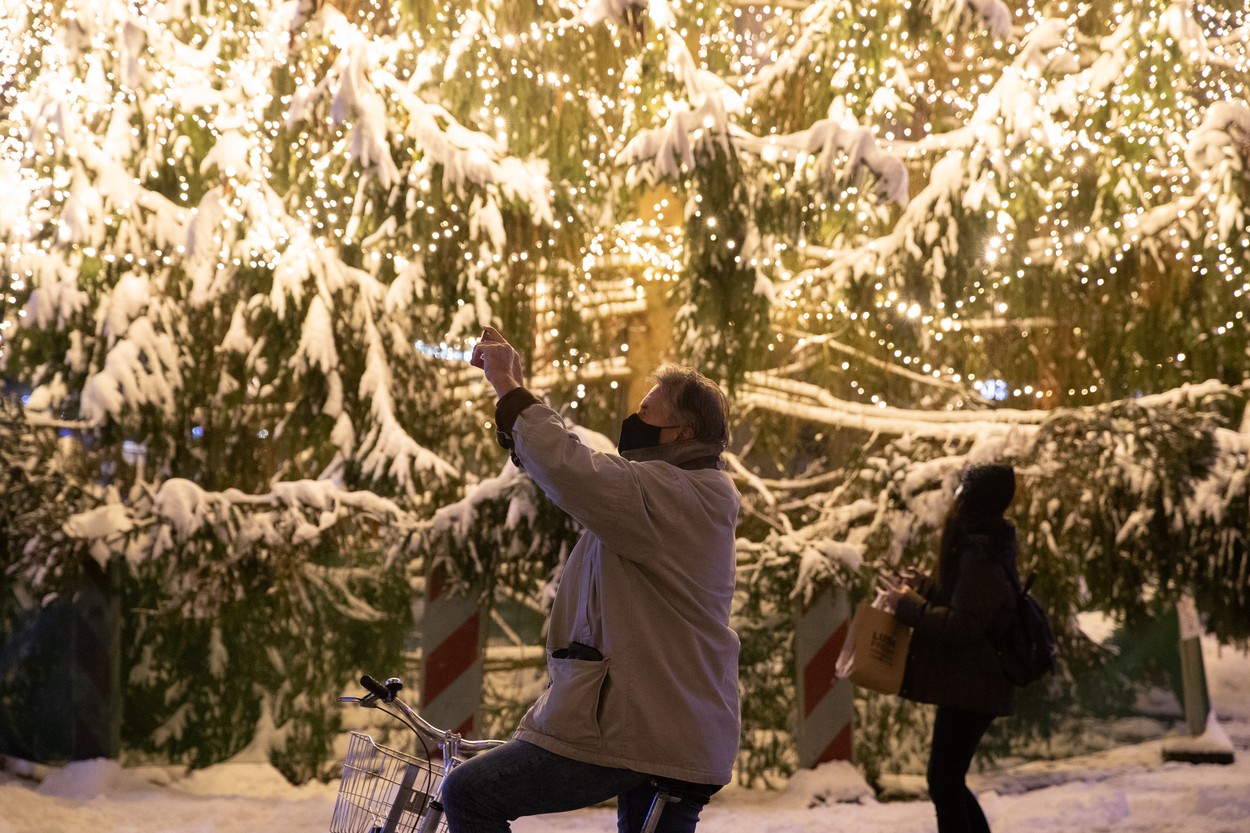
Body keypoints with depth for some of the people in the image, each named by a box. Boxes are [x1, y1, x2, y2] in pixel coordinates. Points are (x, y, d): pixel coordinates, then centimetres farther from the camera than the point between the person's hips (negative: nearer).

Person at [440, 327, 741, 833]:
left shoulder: (668, 493, -15)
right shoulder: (697, 496, 16)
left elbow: (569, 472, -29)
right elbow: (579, 472, 21)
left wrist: (508, 387, -17)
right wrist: (513, 387, 15)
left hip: (627, 729, -10)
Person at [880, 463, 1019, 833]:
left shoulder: (981, 556, -20)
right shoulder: (984, 547, 12)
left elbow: (961, 624, -25)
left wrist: (907, 604, -16)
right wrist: (923, 586, 11)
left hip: (971, 688, -11)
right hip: (968, 683, 11)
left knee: (943, 780, -7)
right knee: (948, 779, 18)